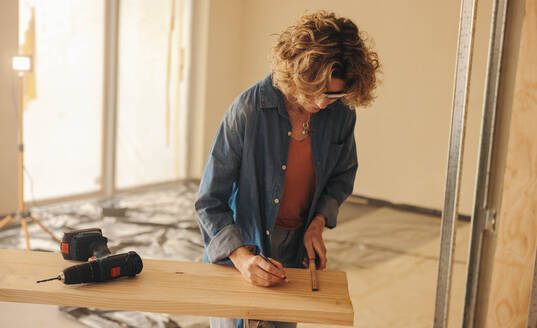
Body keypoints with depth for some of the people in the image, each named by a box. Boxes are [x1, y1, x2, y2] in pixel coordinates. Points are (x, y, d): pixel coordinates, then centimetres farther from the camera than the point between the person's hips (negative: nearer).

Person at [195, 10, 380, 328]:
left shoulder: (341, 114, -11)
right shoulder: (248, 110, -24)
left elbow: (342, 176, 9)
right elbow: (210, 203, -19)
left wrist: (318, 223, -6)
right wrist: (242, 257, -31)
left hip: (296, 251, 4)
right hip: (239, 246, -3)